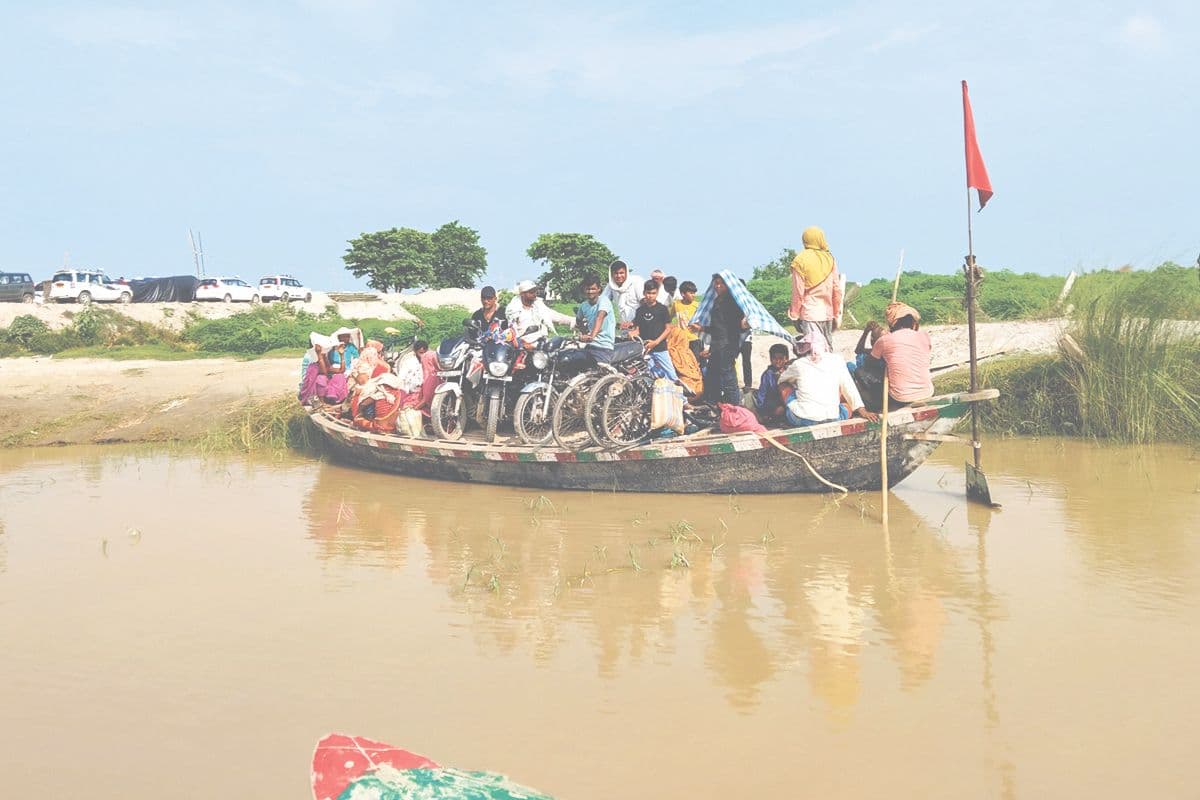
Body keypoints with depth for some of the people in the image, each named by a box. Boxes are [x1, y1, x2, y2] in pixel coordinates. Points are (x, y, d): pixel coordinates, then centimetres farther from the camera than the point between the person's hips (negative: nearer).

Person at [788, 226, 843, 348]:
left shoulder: (800, 260, -7)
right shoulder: (830, 258, 5)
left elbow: (798, 292, -7)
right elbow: (837, 289, 8)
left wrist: (794, 315, 2)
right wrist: (836, 313, 17)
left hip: (809, 314, -4)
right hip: (827, 313, 4)